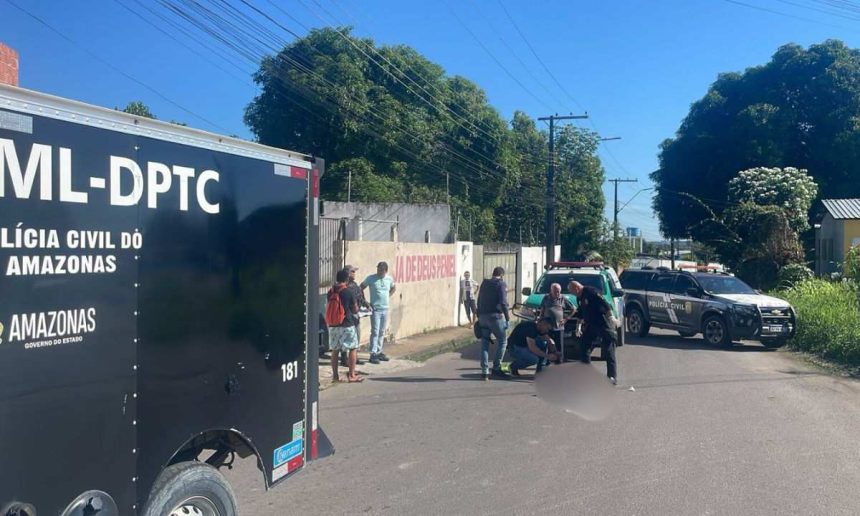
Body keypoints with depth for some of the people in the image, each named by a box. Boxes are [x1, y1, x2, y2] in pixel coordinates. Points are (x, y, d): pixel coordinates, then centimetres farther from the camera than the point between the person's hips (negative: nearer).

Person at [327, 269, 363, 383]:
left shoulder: (331, 292, 2)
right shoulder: (349, 292, -11)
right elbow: (355, 310, -4)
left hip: (333, 325, 5)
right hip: (347, 324, -5)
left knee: (335, 350, 11)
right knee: (353, 349, 5)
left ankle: (335, 375, 15)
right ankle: (352, 375, 3)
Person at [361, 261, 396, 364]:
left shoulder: (389, 279, 4)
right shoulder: (371, 278, -8)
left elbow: (393, 288, 24)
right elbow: (361, 288, 2)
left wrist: (388, 296, 11)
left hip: (385, 309, 5)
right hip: (375, 309, -5)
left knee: (382, 332, 11)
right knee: (375, 332, -8)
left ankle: (379, 352, 21)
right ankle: (373, 354, -6)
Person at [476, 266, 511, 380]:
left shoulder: (484, 283, 15)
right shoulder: (501, 284, -3)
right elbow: (503, 303, -12)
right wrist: (507, 318, -8)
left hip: (482, 316, 6)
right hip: (495, 316, -6)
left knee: (484, 343, 8)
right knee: (502, 341, 6)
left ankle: (484, 371, 3)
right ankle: (496, 368, 2)